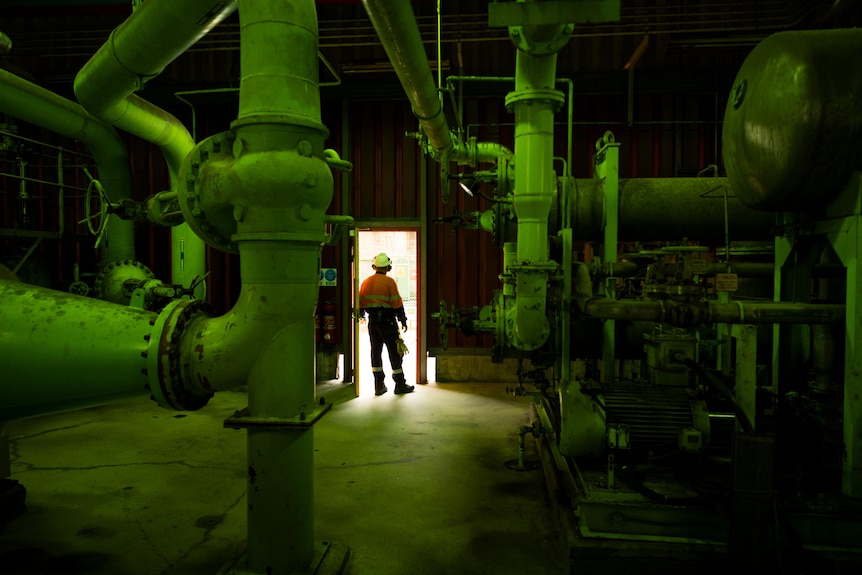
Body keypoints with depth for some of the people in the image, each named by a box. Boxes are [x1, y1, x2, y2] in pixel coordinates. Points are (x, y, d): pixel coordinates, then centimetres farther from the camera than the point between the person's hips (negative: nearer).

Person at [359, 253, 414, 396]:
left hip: (372, 321, 5)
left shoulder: (366, 282, 7)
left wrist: (362, 315, 29)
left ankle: (379, 386, 12)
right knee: (394, 352, 3)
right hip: (387, 321, -5)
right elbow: (397, 303, -12)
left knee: (375, 352, 10)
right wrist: (403, 320, -3)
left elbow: (360, 303, 12)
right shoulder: (389, 282, -10)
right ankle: (400, 385, 8)